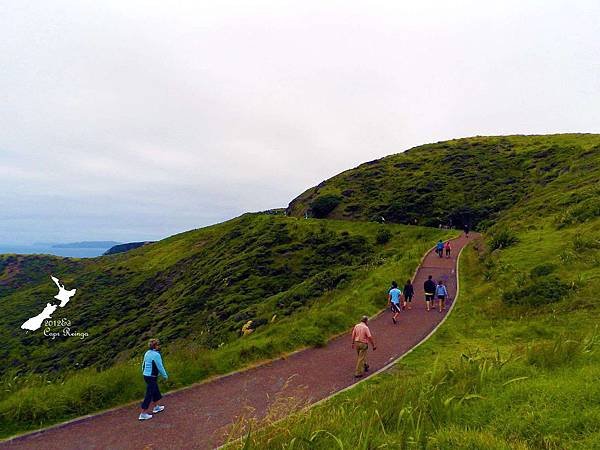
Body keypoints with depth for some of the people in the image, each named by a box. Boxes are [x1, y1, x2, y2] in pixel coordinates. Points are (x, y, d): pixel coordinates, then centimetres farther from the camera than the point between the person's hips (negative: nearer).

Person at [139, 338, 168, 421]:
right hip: (152, 377, -9)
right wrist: (165, 375, -1)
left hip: (146, 375, 9)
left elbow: (143, 365, 12)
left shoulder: (147, 353, 5)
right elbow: (160, 367, -15)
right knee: (149, 395, 1)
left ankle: (156, 408, 38)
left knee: (156, 391, 23)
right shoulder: (156, 354, -20)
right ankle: (143, 414, 7)